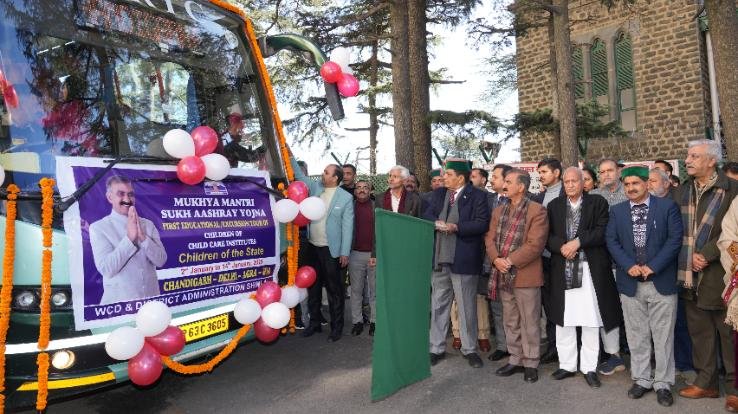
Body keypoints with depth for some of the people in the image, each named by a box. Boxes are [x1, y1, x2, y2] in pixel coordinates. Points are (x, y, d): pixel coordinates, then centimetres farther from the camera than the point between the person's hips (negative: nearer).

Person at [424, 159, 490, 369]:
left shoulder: (477, 196, -5)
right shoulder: (438, 194, 11)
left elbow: (482, 224, -14)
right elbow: (427, 216, 6)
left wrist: (455, 227, -22)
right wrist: (437, 223, -15)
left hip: (463, 259, -5)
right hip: (439, 258, 5)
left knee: (467, 308, 7)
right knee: (438, 306, 12)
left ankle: (469, 349, 22)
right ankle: (437, 348, 23)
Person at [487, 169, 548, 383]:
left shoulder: (537, 211, -8)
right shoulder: (499, 210, 13)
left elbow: (535, 244, -16)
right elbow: (490, 238, 8)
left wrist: (510, 261, -17)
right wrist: (496, 259, -9)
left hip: (526, 274, -6)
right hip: (503, 275, 6)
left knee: (529, 322, 5)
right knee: (511, 321, 16)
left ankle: (531, 363, 18)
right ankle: (515, 359, 29)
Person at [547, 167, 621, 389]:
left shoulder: (598, 203, 3)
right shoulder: (554, 206, 11)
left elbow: (602, 231, -8)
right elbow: (548, 236, 4)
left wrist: (577, 241, -17)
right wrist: (561, 247, -14)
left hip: (590, 270, -2)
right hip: (562, 270, 2)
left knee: (591, 321, 3)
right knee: (563, 320, 8)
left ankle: (589, 368, 15)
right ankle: (567, 364, 21)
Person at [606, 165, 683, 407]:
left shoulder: (668, 207, -1)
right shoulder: (617, 211, 7)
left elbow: (675, 239, -7)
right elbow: (612, 242, 3)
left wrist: (652, 267, -14)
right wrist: (629, 266, -12)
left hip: (662, 282, -2)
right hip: (630, 284, 2)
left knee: (663, 336, 5)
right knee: (637, 336, 10)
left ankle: (663, 383, 17)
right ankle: (641, 379, 23)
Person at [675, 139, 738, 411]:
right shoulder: (682, 191, 9)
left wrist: (707, 254, -16)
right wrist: (690, 258, -2)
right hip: (691, 274, 5)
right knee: (699, 331, 12)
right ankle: (706, 382, 23)